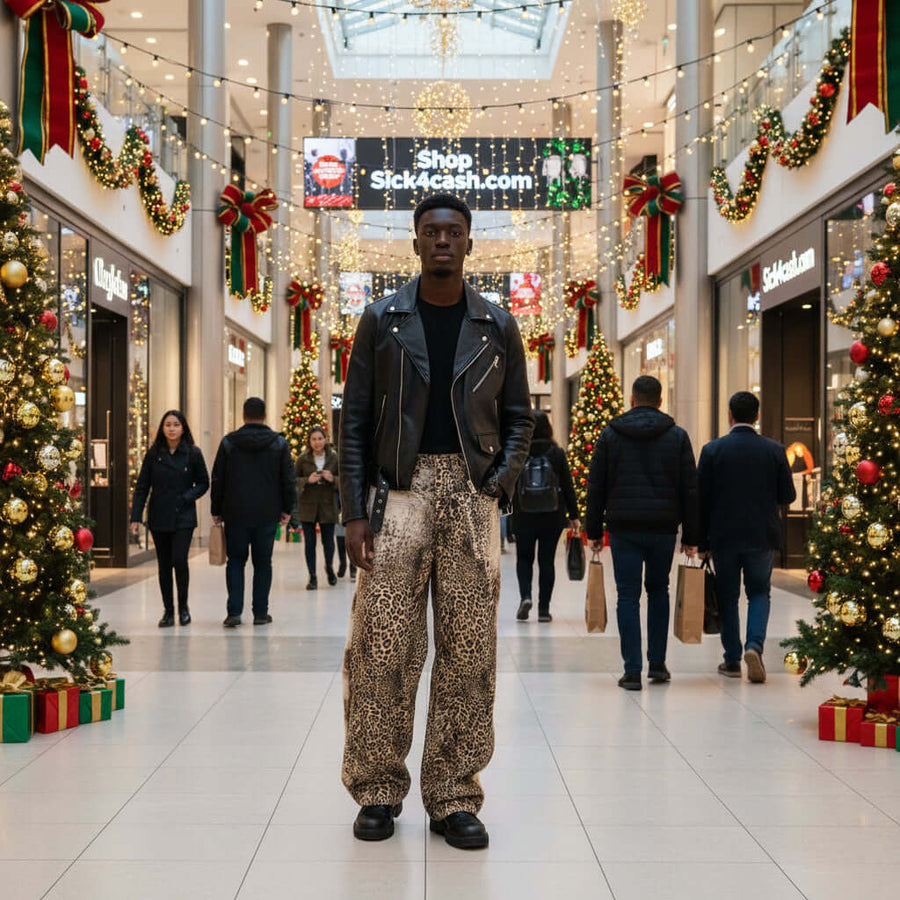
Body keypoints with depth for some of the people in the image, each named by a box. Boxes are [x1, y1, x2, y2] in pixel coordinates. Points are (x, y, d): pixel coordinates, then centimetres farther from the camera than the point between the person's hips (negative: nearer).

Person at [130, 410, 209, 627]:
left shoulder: (193, 453, -1)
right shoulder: (154, 453, 3)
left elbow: (203, 483, 6)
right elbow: (142, 486, 4)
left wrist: (186, 497, -11)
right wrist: (136, 517, -3)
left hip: (183, 517, -2)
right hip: (158, 517, 2)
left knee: (179, 560, -14)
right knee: (164, 565, 6)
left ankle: (183, 605, 7)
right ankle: (168, 611, 16)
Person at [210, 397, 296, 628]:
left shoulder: (228, 442, 0)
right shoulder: (279, 443, 0)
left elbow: (217, 480, 2)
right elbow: (288, 480, 1)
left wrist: (216, 511, 9)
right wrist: (287, 509, 9)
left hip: (236, 513, 0)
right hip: (267, 514, 0)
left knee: (235, 561, 7)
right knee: (263, 563, 8)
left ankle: (234, 611, -3)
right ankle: (260, 613, 10)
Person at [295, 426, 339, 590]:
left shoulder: (334, 458, 0)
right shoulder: (303, 458, -1)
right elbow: (293, 480, 3)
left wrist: (333, 479, -16)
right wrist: (307, 480, -16)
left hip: (327, 505, 0)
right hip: (307, 506, 0)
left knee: (328, 542, 4)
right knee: (310, 543, 1)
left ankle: (329, 567, 34)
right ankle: (312, 577, 12)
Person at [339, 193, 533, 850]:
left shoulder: (497, 326, 11)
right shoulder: (382, 321, 7)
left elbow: (519, 417, 15)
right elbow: (354, 420, 6)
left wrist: (502, 483, -3)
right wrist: (355, 512, -3)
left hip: (471, 493, 1)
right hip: (400, 488, -1)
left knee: (468, 649, 1)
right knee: (382, 645, -4)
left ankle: (454, 798, 12)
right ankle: (379, 791, 11)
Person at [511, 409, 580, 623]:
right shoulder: (557, 452, -1)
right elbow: (567, 486, 1)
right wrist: (573, 516, 6)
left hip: (524, 517, -1)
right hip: (552, 517, 1)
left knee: (524, 557, 14)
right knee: (547, 560, 7)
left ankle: (525, 596, -8)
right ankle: (544, 609, 6)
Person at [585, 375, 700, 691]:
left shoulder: (610, 434, 3)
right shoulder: (677, 436, 5)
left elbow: (596, 486, 3)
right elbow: (690, 489, 4)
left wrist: (594, 530, 9)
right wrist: (691, 536, 8)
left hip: (623, 526, -1)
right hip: (663, 526, 1)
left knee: (628, 595, 1)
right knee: (658, 591, 18)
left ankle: (632, 670, -3)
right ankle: (657, 663, 19)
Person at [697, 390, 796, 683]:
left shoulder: (712, 450, -6)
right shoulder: (774, 450, -3)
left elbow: (701, 498, -5)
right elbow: (788, 496, 1)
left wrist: (701, 540, 2)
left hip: (724, 536, -1)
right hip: (763, 536, 1)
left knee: (728, 596, 11)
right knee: (759, 592, 14)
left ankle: (732, 660, 14)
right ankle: (754, 645, -7)